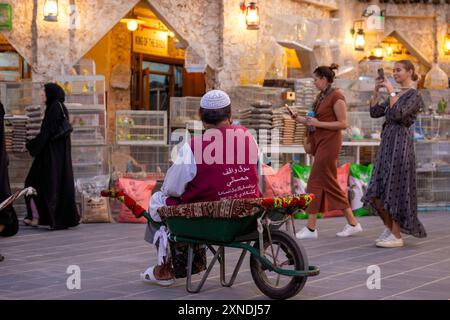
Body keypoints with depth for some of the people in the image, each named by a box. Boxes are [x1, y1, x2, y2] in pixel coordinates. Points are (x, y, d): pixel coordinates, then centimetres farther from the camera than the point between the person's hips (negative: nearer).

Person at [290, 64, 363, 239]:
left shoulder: (336, 96, -12)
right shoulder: (321, 96, 14)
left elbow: (343, 123, -15)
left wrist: (318, 123, -18)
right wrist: (300, 119, 7)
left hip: (329, 142, -9)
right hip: (320, 142, 9)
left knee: (316, 182, -8)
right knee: (329, 183, 9)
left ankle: (310, 228, -3)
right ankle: (352, 223, 15)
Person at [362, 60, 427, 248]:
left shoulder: (414, 95, -6)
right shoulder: (396, 95, 19)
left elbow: (397, 114, -21)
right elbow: (374, 112, 15)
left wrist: (391, 91, -14)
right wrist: (376, 91, 8)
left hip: (400, 143, -9)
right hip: (387, 143, 9)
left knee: (395, 189, -5)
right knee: (378, 191, 8)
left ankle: (397, 236, 2)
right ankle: (389, 228, 22)